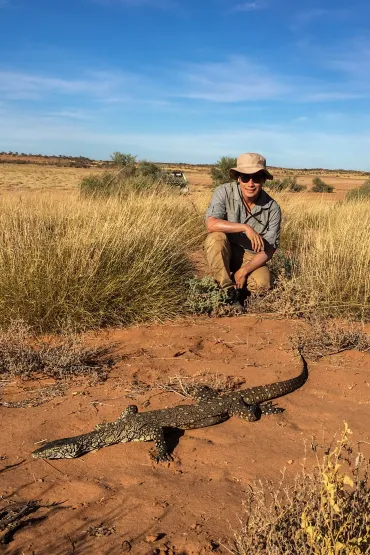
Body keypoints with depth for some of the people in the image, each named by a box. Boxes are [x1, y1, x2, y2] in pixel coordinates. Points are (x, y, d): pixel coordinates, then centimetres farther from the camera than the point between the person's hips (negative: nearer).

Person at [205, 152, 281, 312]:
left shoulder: (272, 208, -14)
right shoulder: (224, 192, -18)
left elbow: (269, 249, -12)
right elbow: (211, 224, -32)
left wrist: (244, 270, -23)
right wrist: (245, 228, -37)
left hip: (251, 257, 1)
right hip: (223, 252, -1)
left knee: (262, 284, -26)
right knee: (216, 237, -33)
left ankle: (237, 284, 9)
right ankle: (229, 289, -18)